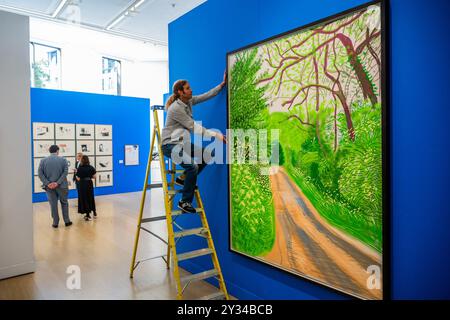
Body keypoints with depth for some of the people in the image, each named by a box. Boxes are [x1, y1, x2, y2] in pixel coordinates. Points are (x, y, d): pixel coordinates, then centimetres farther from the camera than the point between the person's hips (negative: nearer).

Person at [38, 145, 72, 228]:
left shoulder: (43, 160, 2)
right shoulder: (63, 160, -1)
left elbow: (40, 173, -6)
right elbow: (65, 172, -12)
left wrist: (47, 183, -11)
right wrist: (58, 182, -15)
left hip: (49, 186, 1)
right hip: (61, 186, -1)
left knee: (53, 204, 9)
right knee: (64, 203, 14)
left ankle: (55, 223, 15)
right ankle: (67, 221, 18)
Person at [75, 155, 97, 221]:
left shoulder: (79, 168, -12)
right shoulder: (91, 168, -4)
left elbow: (78, 179, -11)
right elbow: (94, 177, -1)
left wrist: (77, 173, 4)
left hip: (82, 185, -3)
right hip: (89, 184, 3)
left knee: (84, 199, 6)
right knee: (91, 198, 19)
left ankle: (88, 215, 10)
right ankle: (94, 213, 28)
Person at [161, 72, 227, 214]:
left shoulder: (189, 101, 4)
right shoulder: (175, 108, -20)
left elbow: (207, 95, 5)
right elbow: (193, 127, -22)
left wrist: (222, 84, -3)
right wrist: (215, 135, -23)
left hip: (182, 142, 9)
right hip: (169, 144, -9)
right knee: (193, 166, -26)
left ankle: (184, 178, 13)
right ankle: (184, 202, -8)